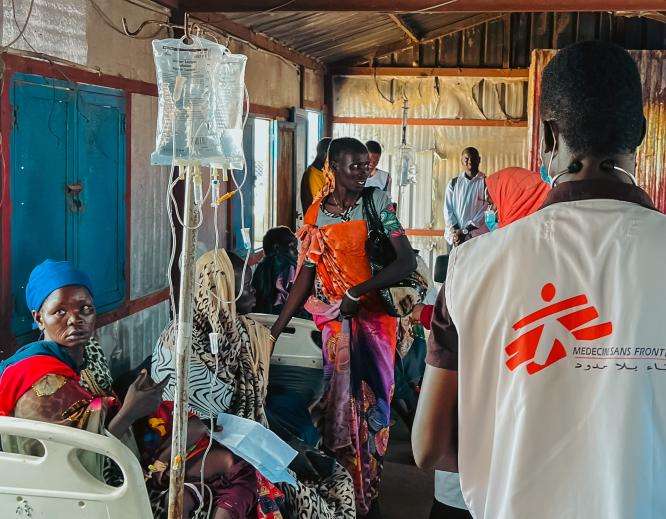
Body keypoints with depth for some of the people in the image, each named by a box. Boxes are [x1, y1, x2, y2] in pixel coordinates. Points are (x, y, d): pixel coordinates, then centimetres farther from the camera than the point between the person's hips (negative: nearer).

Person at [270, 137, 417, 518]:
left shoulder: (378, 203, -5)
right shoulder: (316, 215, 2)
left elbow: (407, 262, -14)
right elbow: (306, 278, 4)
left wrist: (356, 293, -21)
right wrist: (275, 331, -1)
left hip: (376, 319, -1)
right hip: (336, 322, 1)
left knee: (371, 402, 8)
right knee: (341, 404, 4)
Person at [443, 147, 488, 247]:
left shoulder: (486, 183, 6)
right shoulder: (453, 184, 16)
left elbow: (486, 210, -3)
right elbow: (448, 209, 10)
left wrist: (465, 231, -10)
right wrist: (454, 231, -6)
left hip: (478, 236, -2)